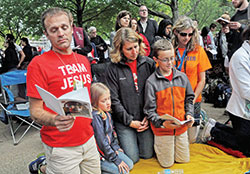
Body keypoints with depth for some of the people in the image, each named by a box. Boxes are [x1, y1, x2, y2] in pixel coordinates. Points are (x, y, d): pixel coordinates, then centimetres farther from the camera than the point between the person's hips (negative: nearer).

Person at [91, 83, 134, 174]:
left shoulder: (106, 113, 2)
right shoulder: (95, 117, -26)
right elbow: (102, 142, -23)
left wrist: (116, 147, 7)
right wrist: (116, 159, -17)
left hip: (110, 148, 9)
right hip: (100, 155, -8)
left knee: (130, 165, 7)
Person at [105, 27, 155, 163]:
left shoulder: (149, 63, -2)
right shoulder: (113, 69, -9)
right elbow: (114, 100, -9)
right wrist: (130, 121, -10)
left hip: (146, 119, 2)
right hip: (124, 122, -2)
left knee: (147, 154, 9)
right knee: (133, 158, 3)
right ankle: (124, 141, 32)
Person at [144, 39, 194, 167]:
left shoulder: (182, 77, 0)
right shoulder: (151, 82, -14)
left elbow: (189, 98, 11)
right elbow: (149, 110, -12)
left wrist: (189, 114, -4)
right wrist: (162, 123, -24)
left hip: (181, 127, 4)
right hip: (162, 130, -4)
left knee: (184, 160, 19)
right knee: (167, 164, 9)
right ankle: (157, 145, 36)